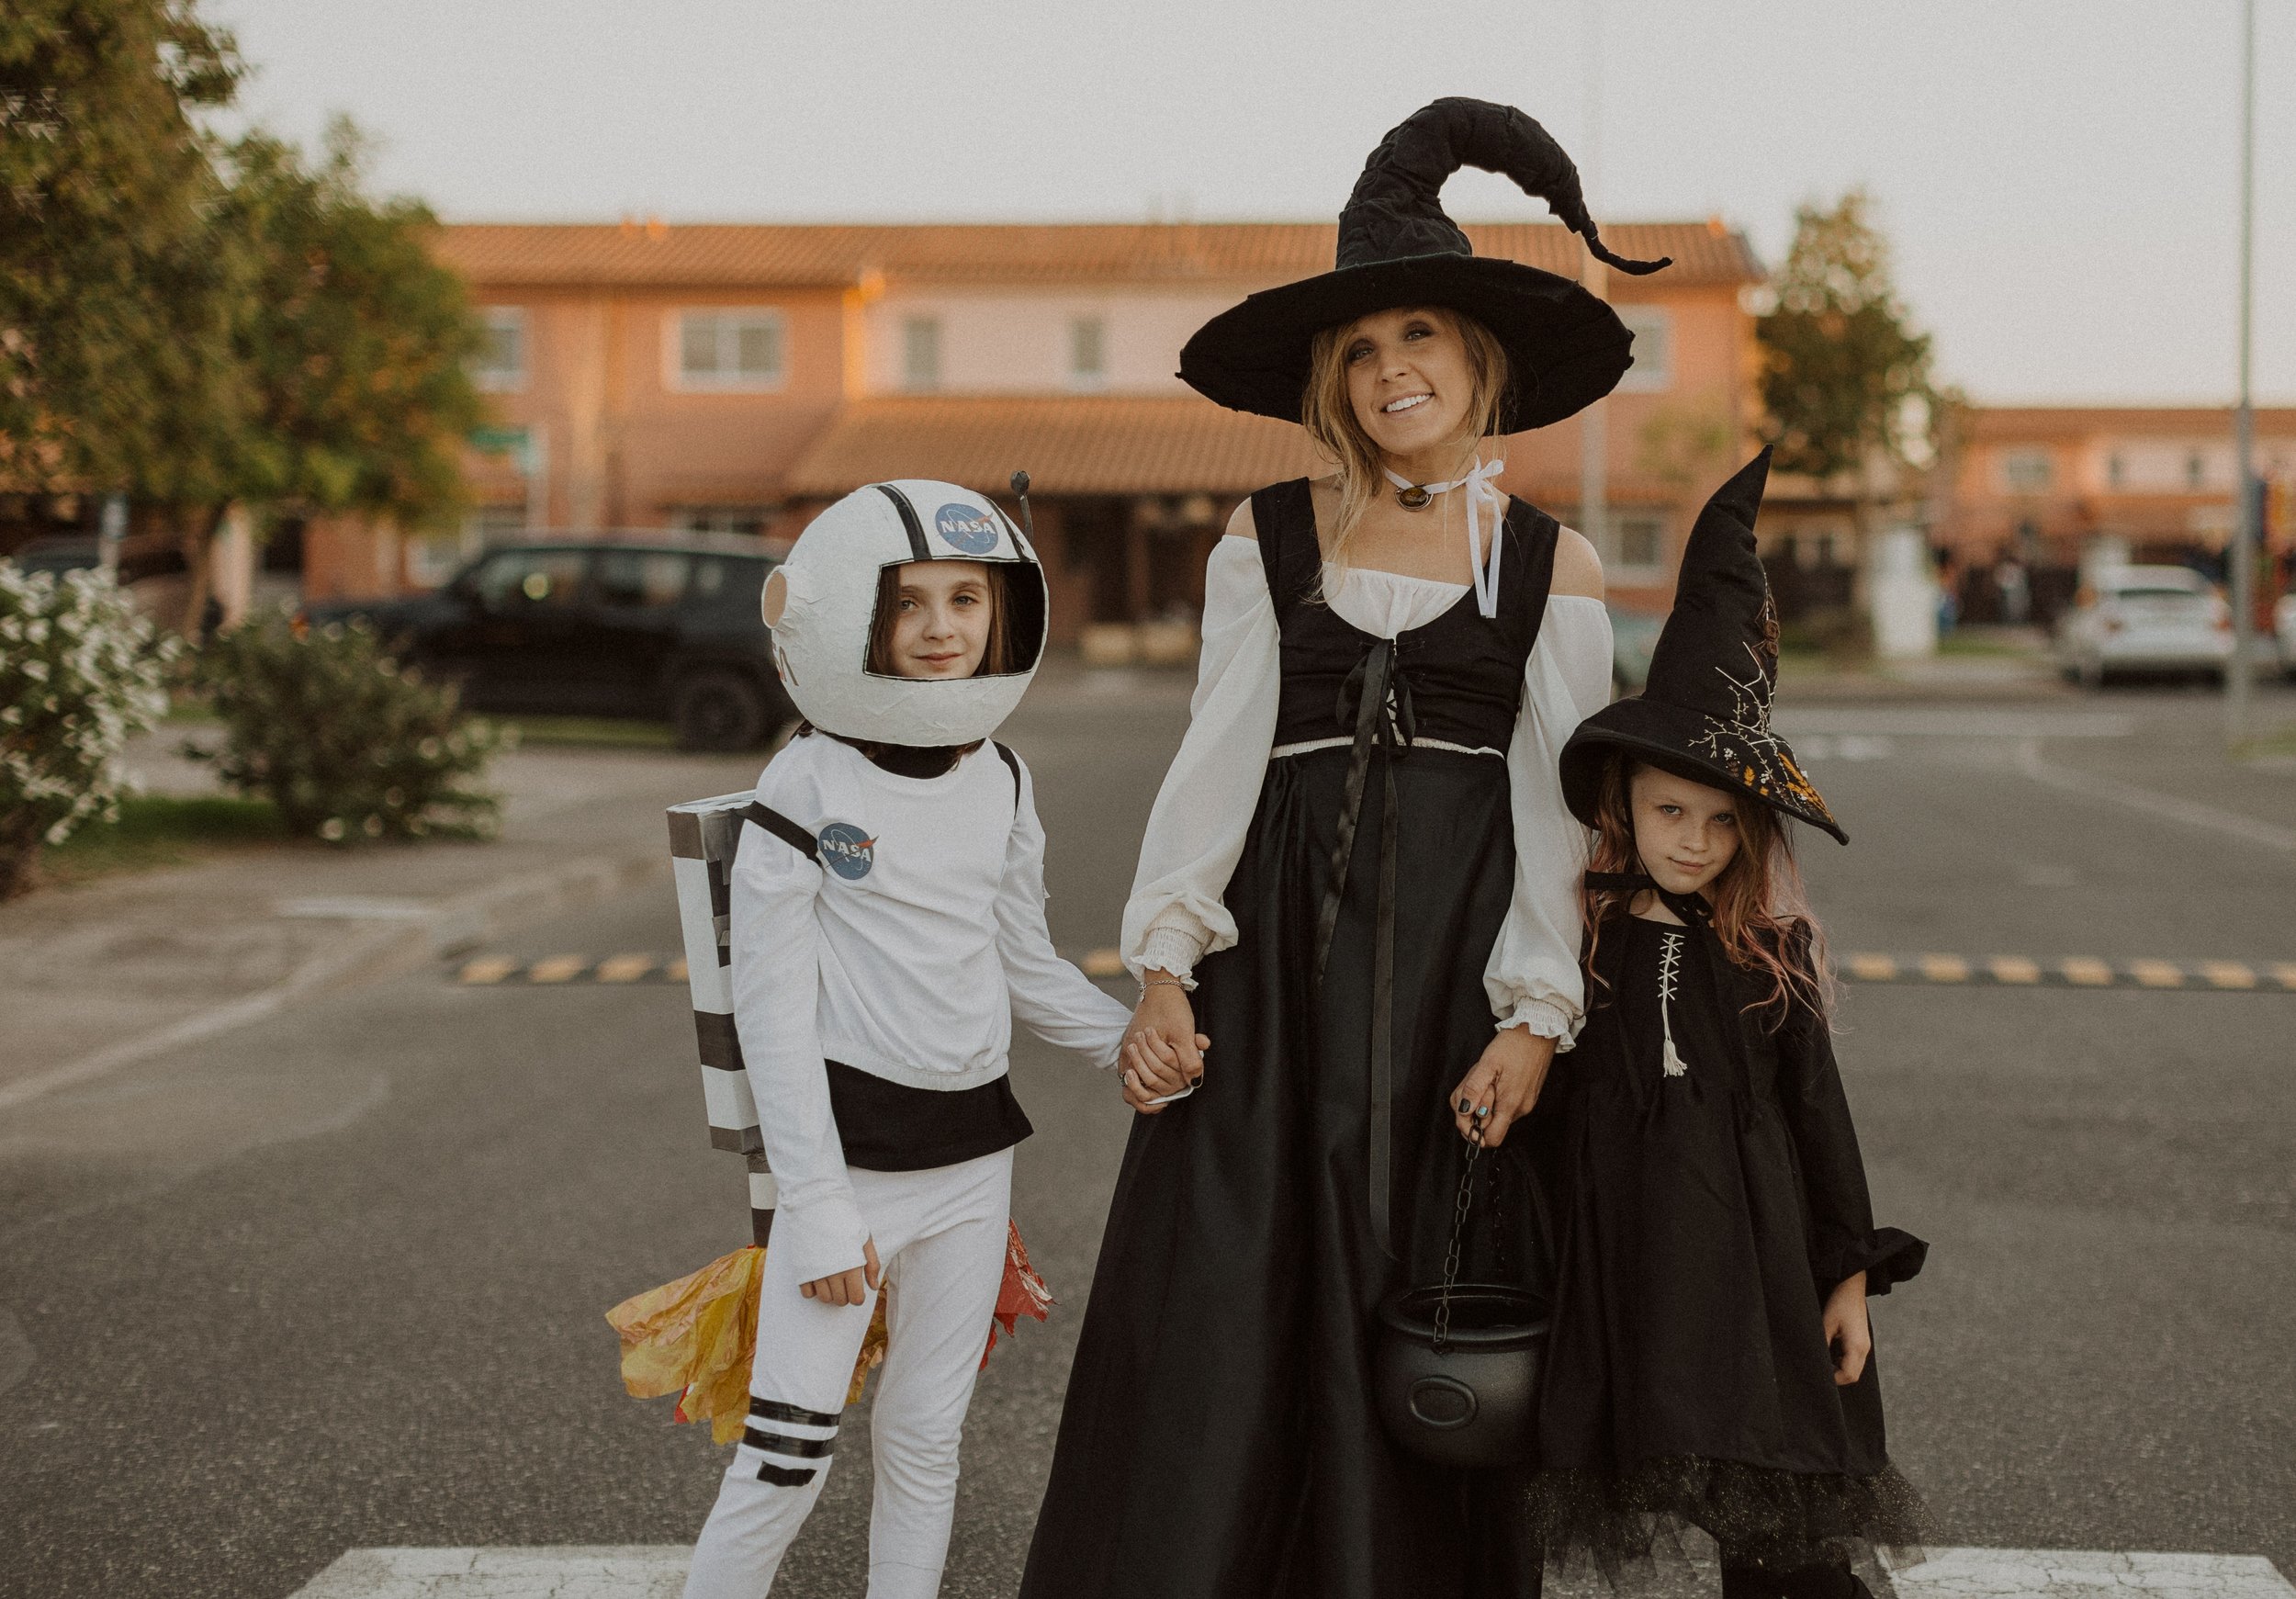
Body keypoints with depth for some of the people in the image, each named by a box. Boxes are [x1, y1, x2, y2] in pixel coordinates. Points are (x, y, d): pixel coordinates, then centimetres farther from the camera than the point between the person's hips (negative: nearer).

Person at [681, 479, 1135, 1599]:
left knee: (926, 1441, 12)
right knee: (789, 1451, -6)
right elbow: (773, 1012, -10)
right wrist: (817, 1210, -13)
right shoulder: (810, 783, -10)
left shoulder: (1000, 783, 7)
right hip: (848, 1146, -5)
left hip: (972, 1150, 5)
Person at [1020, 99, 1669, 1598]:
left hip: (1458, 963, 0)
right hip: (1277, 948, 1)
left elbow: (1557, 811, 3)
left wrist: (1535, 1017, -6)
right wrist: (1166, 967, -7)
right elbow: (1216, 756, 4)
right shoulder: (1266, 543, 7)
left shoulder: (1552, 565, 5)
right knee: (1228, 1308, -2)